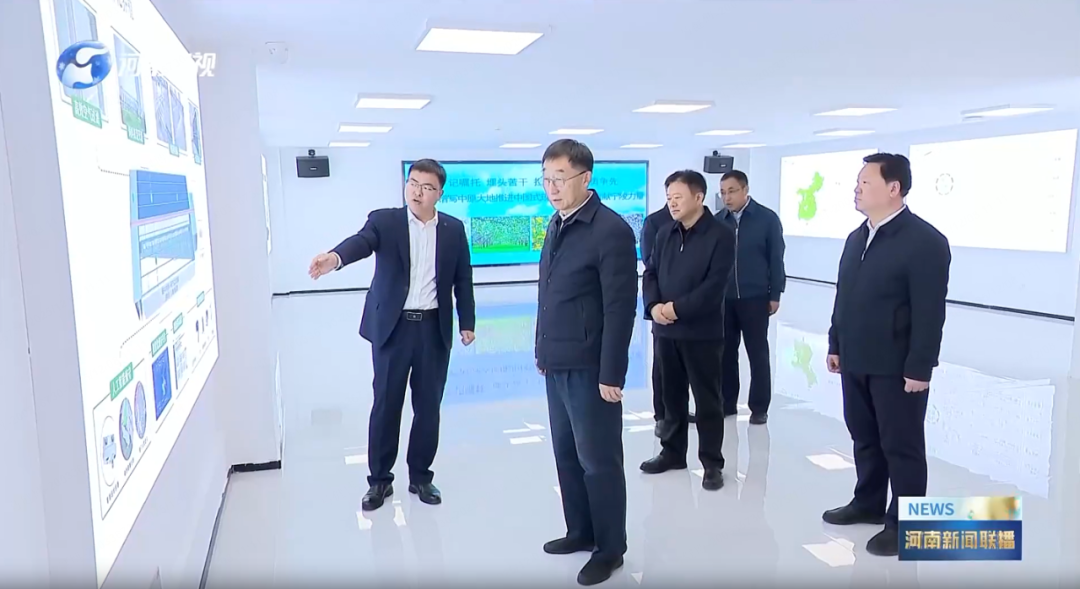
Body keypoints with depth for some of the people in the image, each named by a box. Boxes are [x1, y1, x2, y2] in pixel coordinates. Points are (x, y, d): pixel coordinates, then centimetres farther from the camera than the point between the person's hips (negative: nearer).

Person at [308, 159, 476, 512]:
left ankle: (420, 476, 25)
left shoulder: (454, 229, 4)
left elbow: (463, 279, 8)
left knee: (428, 406, 9)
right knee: (386, 405, 6)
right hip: (392, 327, -1)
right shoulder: (384, 220, -3)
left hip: (434, 329, 2)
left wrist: (467, 323, 5)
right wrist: (336, 257, -45)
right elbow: (362, 241, -24)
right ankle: (379, 480, 21)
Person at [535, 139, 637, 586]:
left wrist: (612, 375, -17)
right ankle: (581, 531, 33)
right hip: (557, 365, 7)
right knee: (567, 454, 16)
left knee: (598, 460, 6)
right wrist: (542, 349, 14)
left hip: (589, 368, -7)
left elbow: (620, 309, -16)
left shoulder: (611, 230, -14)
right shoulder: (556, 225, 9)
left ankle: (610, 549, 22)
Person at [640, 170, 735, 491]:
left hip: (702, 331, -5)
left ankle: (712, 463, 16)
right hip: (665, 330, 5)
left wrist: (677, 308, -19)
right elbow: (650, 273, 8)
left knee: (707, 399, 4)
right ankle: (672, 452, 29)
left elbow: (715, 285, -16)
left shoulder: (721, 235, -8)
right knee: (672, 395, 15)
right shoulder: (665, 234, 10)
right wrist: (654, 306, -11)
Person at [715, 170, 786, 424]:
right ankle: (727, 402, 21)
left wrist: (775, 295, -3)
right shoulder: (717, 220, 3)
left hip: (754, 298, -2)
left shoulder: (767, 218, -4)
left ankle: (759, 407, 16)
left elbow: (776, 259, -2)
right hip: (723, 298, 3)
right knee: (726, 352, 9)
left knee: (758, 353, 6)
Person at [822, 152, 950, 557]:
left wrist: (919, 368, -19)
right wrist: (835, 344, 13)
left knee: (902, 445, 5)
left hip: (897, 367, -7)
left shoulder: (925, 241, -13)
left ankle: (904, 524, 18)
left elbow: (930, 312, -17)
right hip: (856, 361, 7)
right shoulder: (856, 238, 11)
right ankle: (869, 503, 34)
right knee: (864, 437, 18)